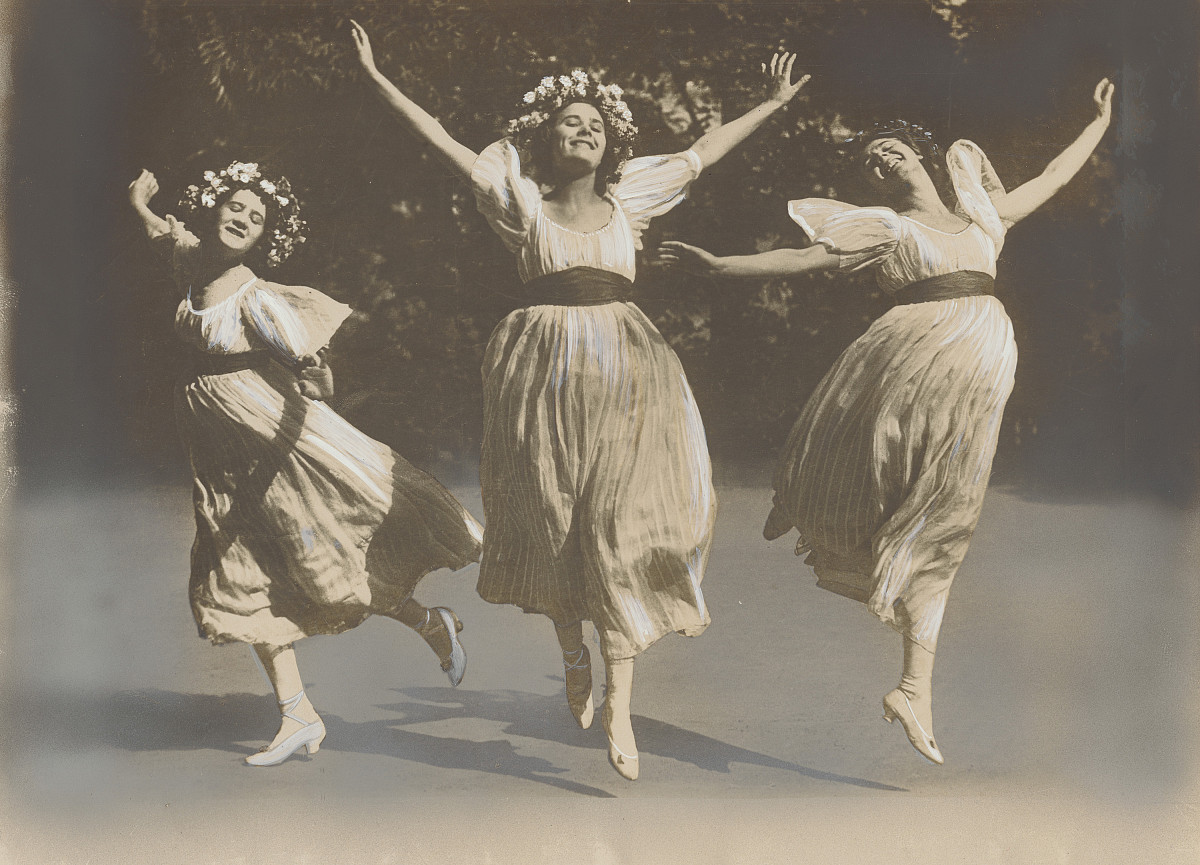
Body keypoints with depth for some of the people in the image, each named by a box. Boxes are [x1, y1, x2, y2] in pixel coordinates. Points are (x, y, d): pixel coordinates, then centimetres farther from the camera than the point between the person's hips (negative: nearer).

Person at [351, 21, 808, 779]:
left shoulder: (629, 198, 12)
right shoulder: (524, 200, 6)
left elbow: (705, 153, 21)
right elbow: (444, 141, 2)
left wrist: (774, 104, 28)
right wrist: (378, 79, -3)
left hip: (625, 373, 1)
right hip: (546, 374, -1)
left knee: (620, 526, -6)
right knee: (553, 524, 8)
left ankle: (618, 704, -3)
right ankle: (574, 652, 33)